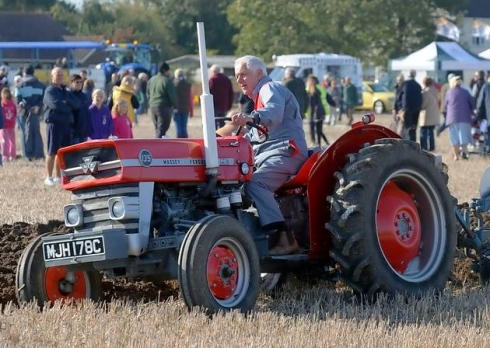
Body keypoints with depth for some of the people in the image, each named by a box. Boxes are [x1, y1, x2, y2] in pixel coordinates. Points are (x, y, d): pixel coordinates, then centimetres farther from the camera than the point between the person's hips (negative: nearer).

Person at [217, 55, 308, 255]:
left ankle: (284, 238, -38)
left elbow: (274, 112, -27)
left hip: (285, 151, -11)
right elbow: (255, 134, 33)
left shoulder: (271, 89, -3)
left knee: (255, 182, -32)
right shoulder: (259, 97, 29)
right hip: (265, 153, 11)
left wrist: (250, 118, -46)